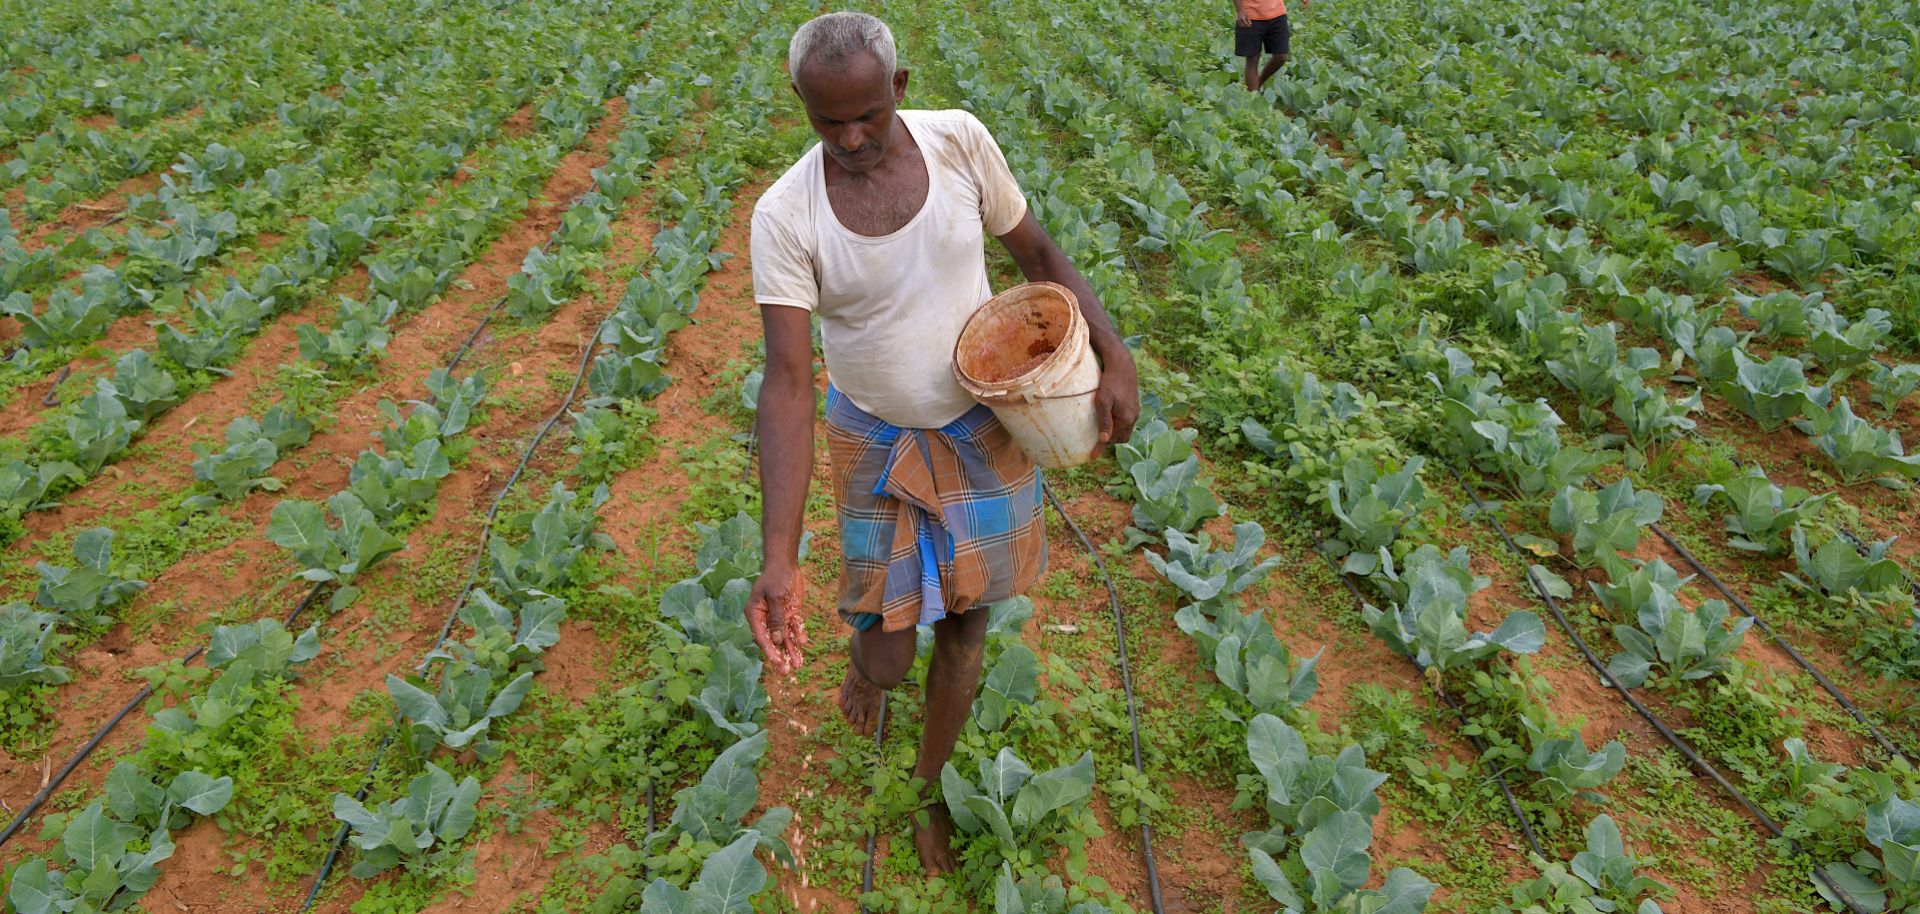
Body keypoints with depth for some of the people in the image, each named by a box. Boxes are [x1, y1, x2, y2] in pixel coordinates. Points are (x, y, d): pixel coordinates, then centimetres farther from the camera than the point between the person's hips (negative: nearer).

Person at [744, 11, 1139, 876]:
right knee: (886, 660, 3)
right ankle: (865, 658, 46)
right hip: (879, 442, -1)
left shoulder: (960, 140, -16)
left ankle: (928, 789, 41)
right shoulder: (784, 215, -22)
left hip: (985, 423, 2)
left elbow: (1038, 253, -1)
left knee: (965, 624, 13)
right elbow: (787, 385, -27)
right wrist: (779, 560, -35)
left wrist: (1114, 357, -15)